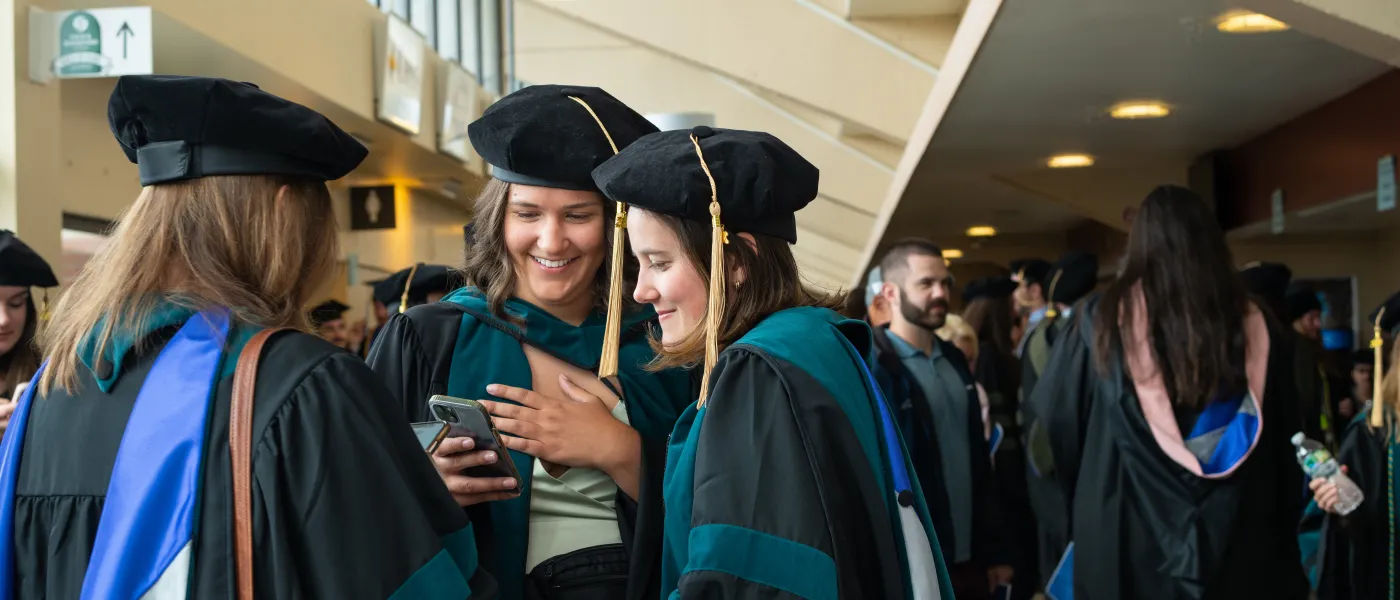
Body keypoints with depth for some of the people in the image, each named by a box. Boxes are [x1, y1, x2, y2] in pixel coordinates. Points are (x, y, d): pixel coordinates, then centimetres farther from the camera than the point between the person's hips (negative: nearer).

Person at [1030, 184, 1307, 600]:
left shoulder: (1107, 319, -8)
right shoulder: (1252, 325, -2)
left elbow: (1054, 414, 2)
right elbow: (1286, 439, 6)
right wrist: (1281, 538, 18)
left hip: (1127, 530, -2)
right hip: (1241, 542, 2)